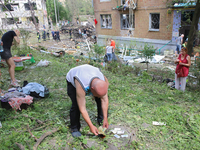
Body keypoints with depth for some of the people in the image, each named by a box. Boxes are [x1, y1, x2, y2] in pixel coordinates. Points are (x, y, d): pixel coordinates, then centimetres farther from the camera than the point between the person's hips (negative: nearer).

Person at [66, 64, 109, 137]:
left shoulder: (104, 81, -32)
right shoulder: (81, 87, -45)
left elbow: (104, 100, -21)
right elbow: (82, 109, -36)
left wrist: (105, 119, -19)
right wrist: (91, 126, -30)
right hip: (72, 80, -4)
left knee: (100, 101, -10)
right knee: (76, 105, -20)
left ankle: (101, 120, 14)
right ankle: (74, 128, 2)